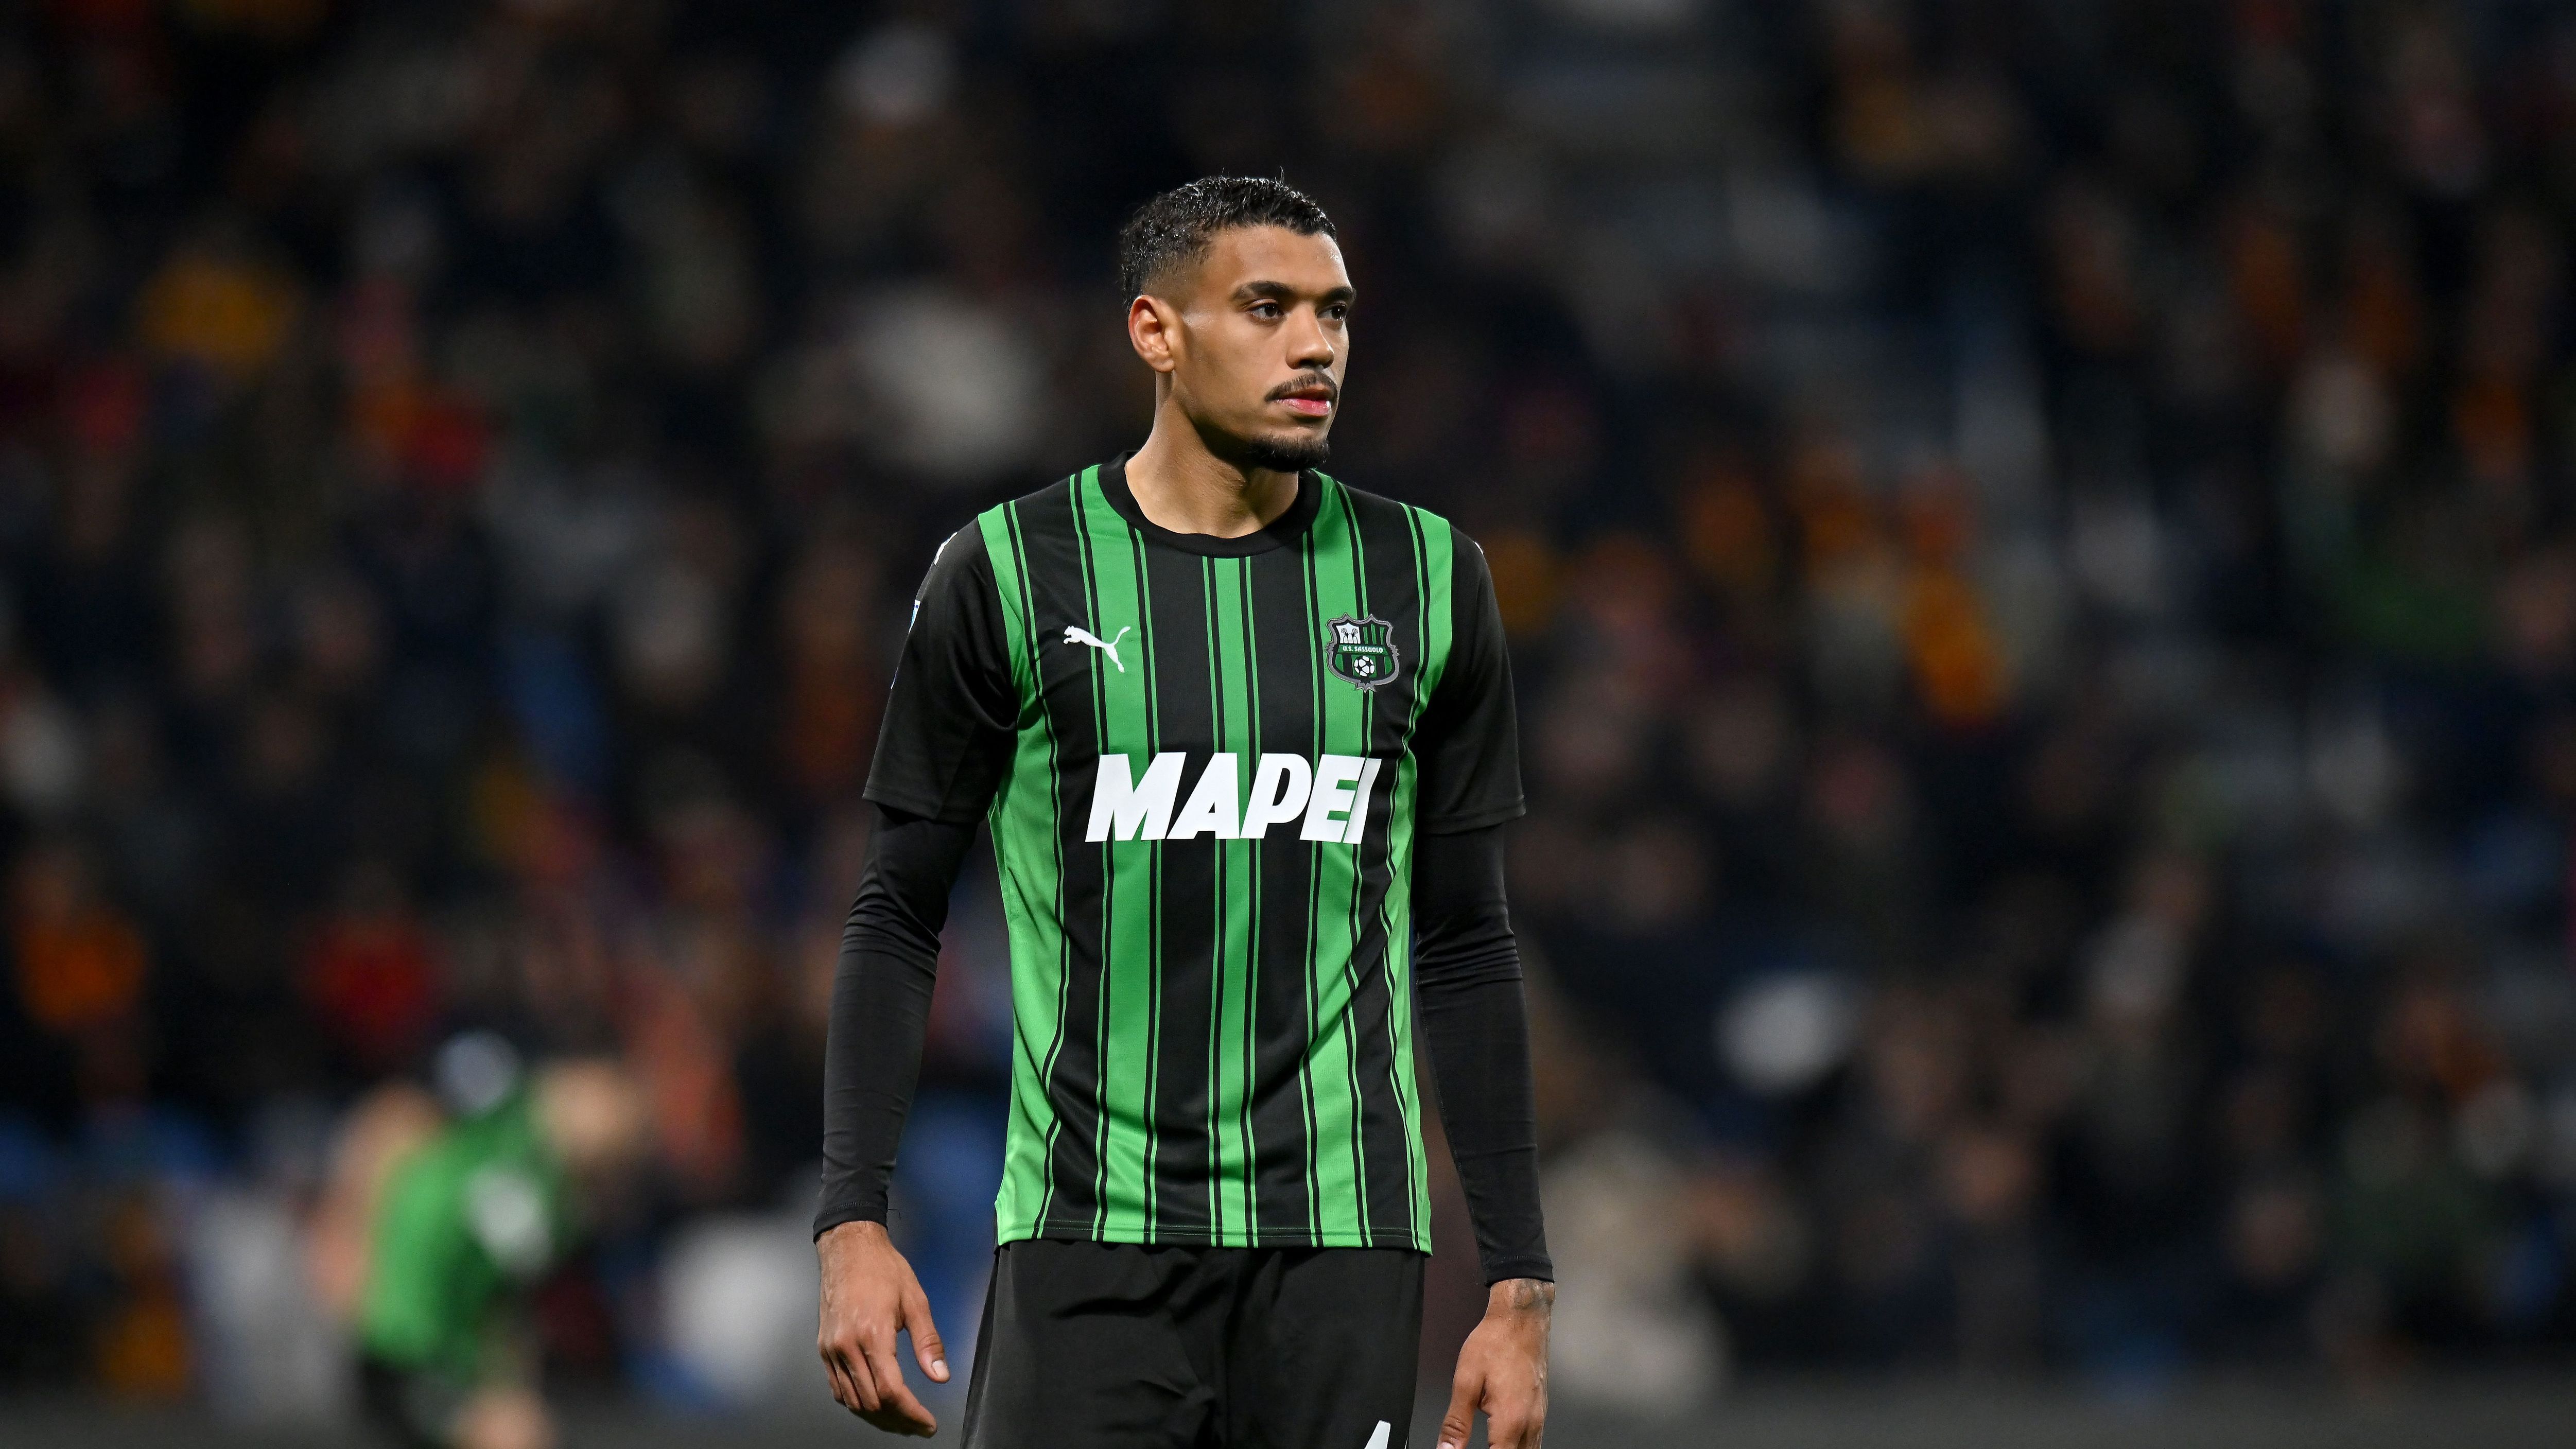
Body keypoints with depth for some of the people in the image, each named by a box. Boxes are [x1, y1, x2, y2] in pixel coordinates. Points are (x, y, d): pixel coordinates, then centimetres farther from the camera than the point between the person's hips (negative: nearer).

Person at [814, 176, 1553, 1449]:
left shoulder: (1424, 580, 7)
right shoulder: (1010, 574, 0)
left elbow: (1463, 950, 11)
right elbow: (898, 921, 4)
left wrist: (1519, 1285, 7)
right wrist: (853, 1223, -7)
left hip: (1341, 1246, 2)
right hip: (1087, 1248, -2)